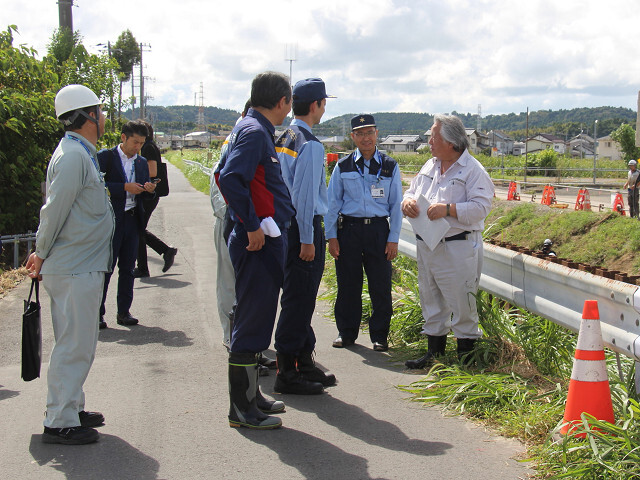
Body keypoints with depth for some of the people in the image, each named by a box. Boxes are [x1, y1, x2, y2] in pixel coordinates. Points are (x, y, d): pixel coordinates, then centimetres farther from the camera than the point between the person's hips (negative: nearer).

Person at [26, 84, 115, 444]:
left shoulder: (82, 154, 16)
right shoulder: (73, 156, -17)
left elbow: (54, 212, 19)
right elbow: (55, 210, -17)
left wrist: (43, 255, 16)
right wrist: (43, 254, -5)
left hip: (83, 267, 10)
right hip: (75, 269, -10)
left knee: (80, 344, 17)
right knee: (75, 346, -5)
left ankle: (72, 409, 28)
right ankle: (59, 424, 2)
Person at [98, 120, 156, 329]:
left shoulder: (141, 162, 15)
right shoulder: (105, 157, -2)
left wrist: (149, 190, -4)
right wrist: (125, 187, -18)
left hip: (132, 220, 5)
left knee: (128, 268, 8)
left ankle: (124, 312, 16)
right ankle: (97, 313, 4)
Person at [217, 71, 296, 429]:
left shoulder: (254, 129, 16)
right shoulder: (255, 132, -14)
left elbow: (226, 175, 23)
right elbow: (230, 179, -27)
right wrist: (252, 225, -22)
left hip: (265, 240, 11)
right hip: (259, 240, -11)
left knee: (255, 319, 17)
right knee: (253, 322, -4)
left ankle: (250, 395, 28)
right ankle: (242, 408, 3)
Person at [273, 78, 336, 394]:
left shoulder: (284, 139, 11)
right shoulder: (310, 145, -16)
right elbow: (304, 194, -19)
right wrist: (307, 239, -16)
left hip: (288, 223, 9)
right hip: (305, 226, -9)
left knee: (300, 299, 16)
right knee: (298, 299, -3)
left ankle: (304, 363, 26)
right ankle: (287, 373, 3)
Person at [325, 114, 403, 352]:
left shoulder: (390, 166, 7)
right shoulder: (343, 166, 7)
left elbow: (396, 204, 8)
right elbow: (332, 203, 9)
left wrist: (393, 239, 1)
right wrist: (331, 236, 2)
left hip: (378, 229, 0)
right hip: (348, 229, 0)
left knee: (381, 286, 1)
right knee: (348, 284, 6)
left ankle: (379, 335, 13)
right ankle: (346, 332, 20)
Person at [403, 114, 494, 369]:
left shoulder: (473, 170, -8)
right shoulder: (429, 167, 15)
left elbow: (481, 207, -17)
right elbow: (412, 192, 19)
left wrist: (448, 209, -25)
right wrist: (407, 202, -5)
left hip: (457, 249, -7)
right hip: (426, 246, 8)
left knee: (461, 305, -2)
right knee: (431, 301, 14)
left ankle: (466, 355, 9)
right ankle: (434, 352, 25)